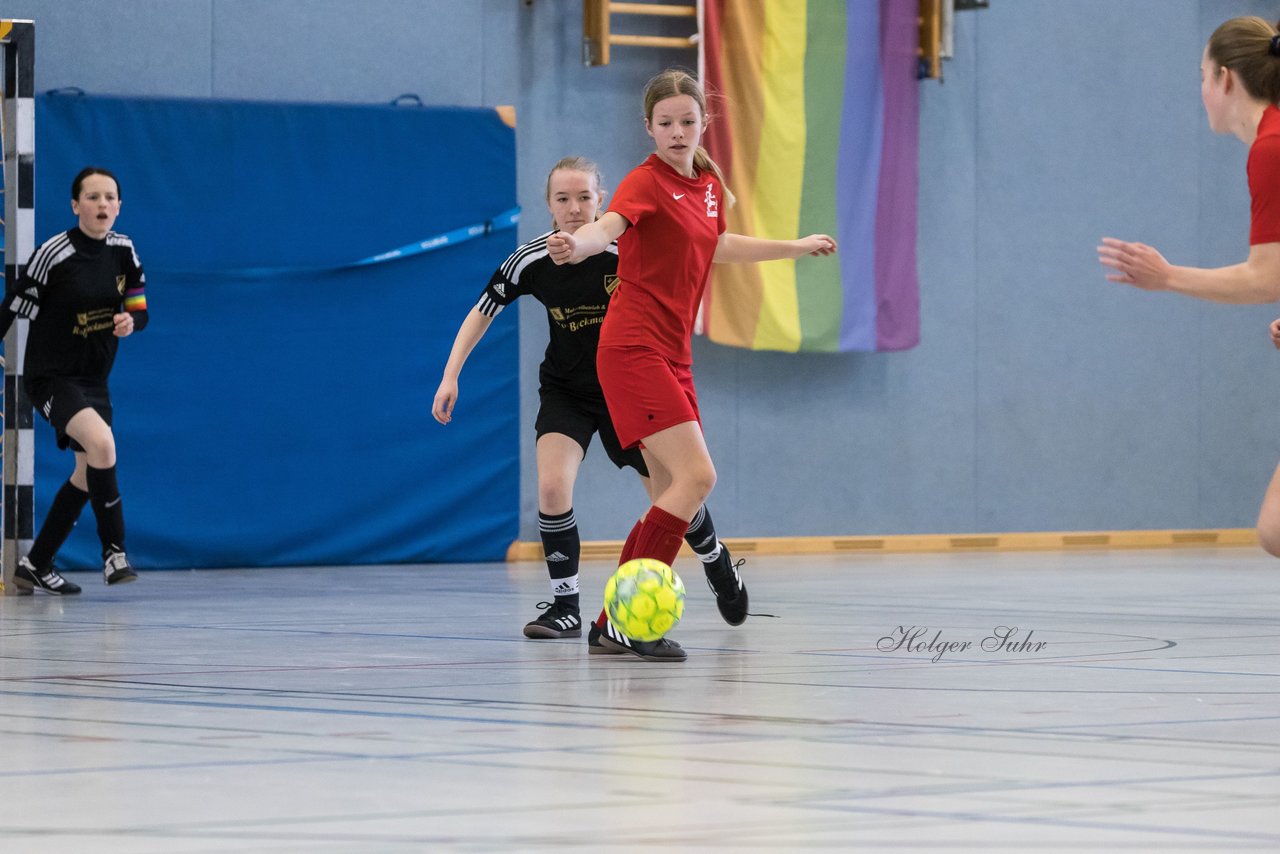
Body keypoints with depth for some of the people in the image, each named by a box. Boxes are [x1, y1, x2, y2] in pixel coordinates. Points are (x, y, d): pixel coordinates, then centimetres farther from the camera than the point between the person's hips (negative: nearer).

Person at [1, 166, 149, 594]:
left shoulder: (122, 249, 0)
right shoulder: (54, 253, -17)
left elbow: (140, 308, 8)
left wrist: (130, 321, -14)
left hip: (94, 380, 7)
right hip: (52, 378, -7)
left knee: (88, 475, 13)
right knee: (101, 442, -30)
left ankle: (35, 566, 26)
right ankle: (114, 551, -18)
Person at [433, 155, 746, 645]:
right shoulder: (531, 261, -16)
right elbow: (482, 311, -1)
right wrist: (451, 375, -7)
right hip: (565, 392, 1)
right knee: (552, 486, -22)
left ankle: (717, 564, 40)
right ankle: (565, 609, -9)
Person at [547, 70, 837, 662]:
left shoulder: (709, 184, 12)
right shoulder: (647, 182, -12)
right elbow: (608, 227, -33)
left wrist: (796, 247, 43)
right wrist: (576, 245, -56)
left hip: (672, 356, 9)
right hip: (633, 348, -9)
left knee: (674, 494, 7)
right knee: (696, 475, -19)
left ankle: (611, 623, 13)